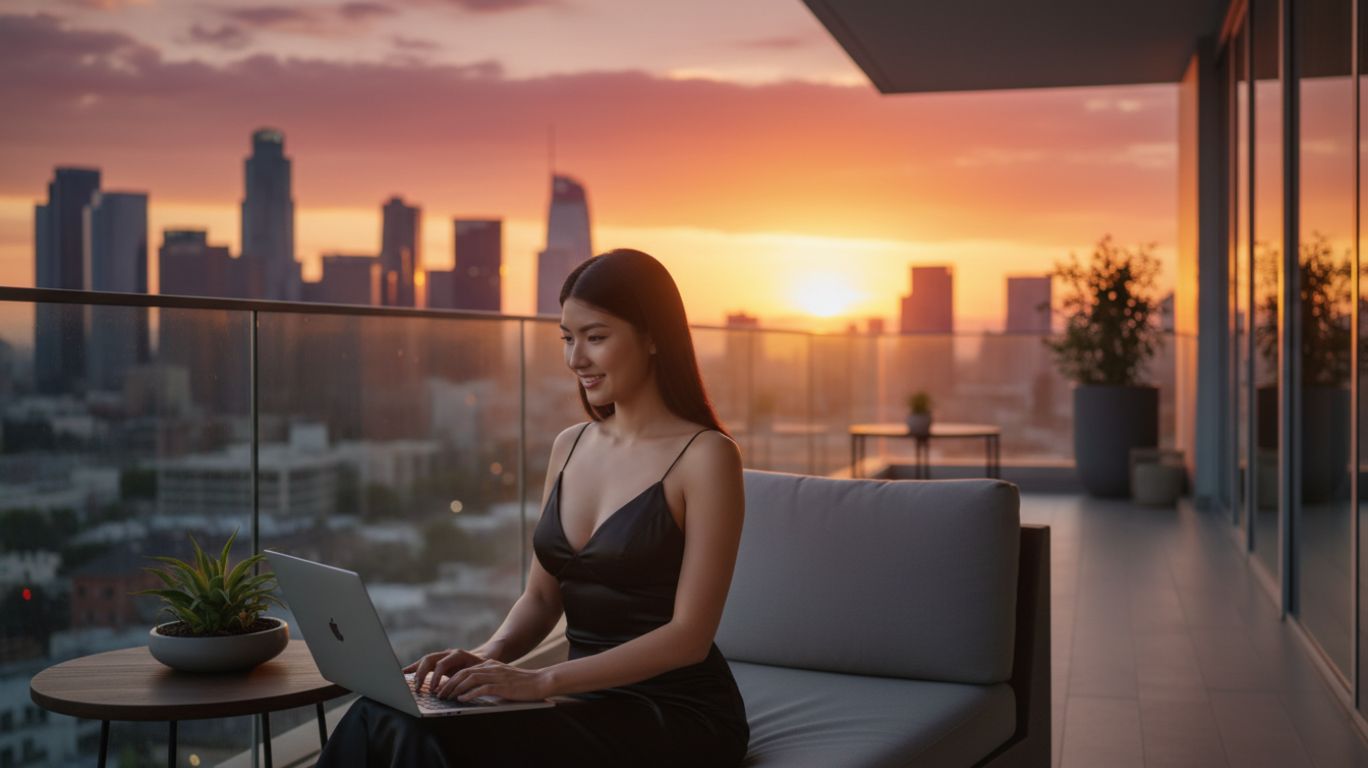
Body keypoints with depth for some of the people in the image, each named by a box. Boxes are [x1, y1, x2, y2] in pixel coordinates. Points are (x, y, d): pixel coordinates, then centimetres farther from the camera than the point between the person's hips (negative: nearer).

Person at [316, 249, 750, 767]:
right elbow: (541, 598, 14)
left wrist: (542, 681, -23)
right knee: (381, 719, -21)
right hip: (591, 701, 6)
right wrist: (489, 655, -7)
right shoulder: (569, 447, 11)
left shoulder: (705, 456, -10)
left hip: (679, 716, -5)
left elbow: (690, 635, -15)